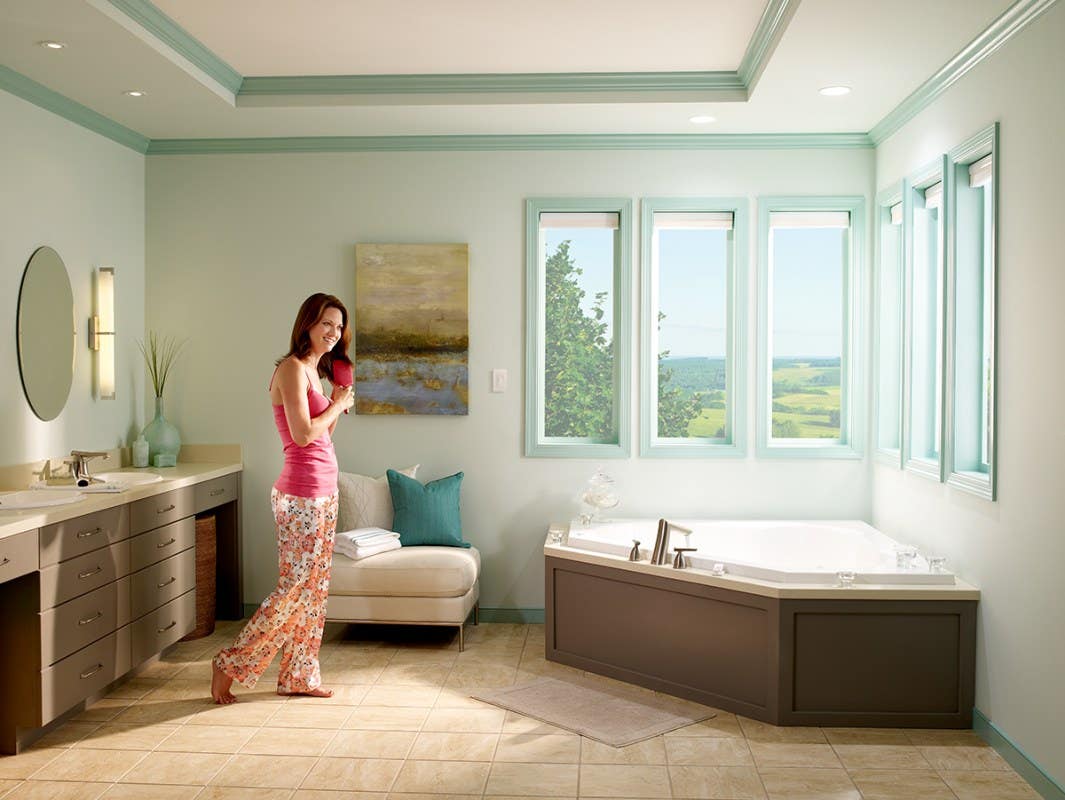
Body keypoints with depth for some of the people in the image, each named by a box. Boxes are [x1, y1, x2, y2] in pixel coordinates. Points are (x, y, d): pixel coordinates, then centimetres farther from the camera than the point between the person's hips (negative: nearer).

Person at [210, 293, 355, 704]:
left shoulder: (313, 371, 15)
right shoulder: (292, 368, -13)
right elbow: (303, 434, -21)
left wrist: (339, 402, 6)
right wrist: (338, 406, -8)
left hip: (323, 492, 9)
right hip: (302, 495, -9)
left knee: (314, 587, 12)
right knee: (296, 587, -4)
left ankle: (298, 677, 22)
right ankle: (230, 664, 11)